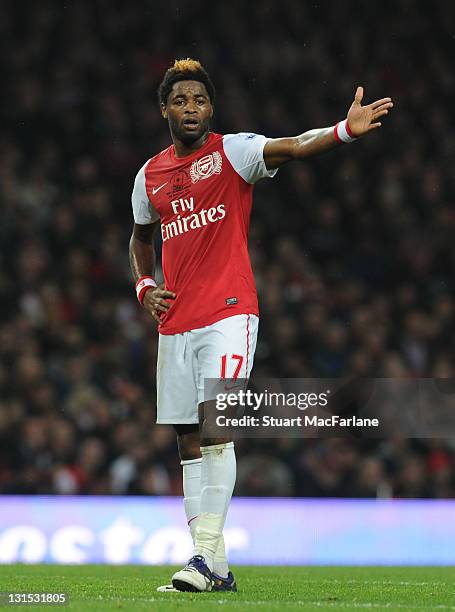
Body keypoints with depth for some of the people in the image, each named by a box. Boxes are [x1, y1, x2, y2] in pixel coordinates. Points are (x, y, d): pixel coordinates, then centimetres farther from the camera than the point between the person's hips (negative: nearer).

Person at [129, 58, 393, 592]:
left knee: (215, 422, -19)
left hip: (228, 313, -6)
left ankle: (207, 553, -20)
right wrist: (145, 287, 10)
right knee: (189, 441, 5)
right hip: (175, 323, 6)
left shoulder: (232, 152, -3)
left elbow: (292, 147, -20)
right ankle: (213, 568, 10)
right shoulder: (150, 176, 12)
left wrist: (344, 130, -38)